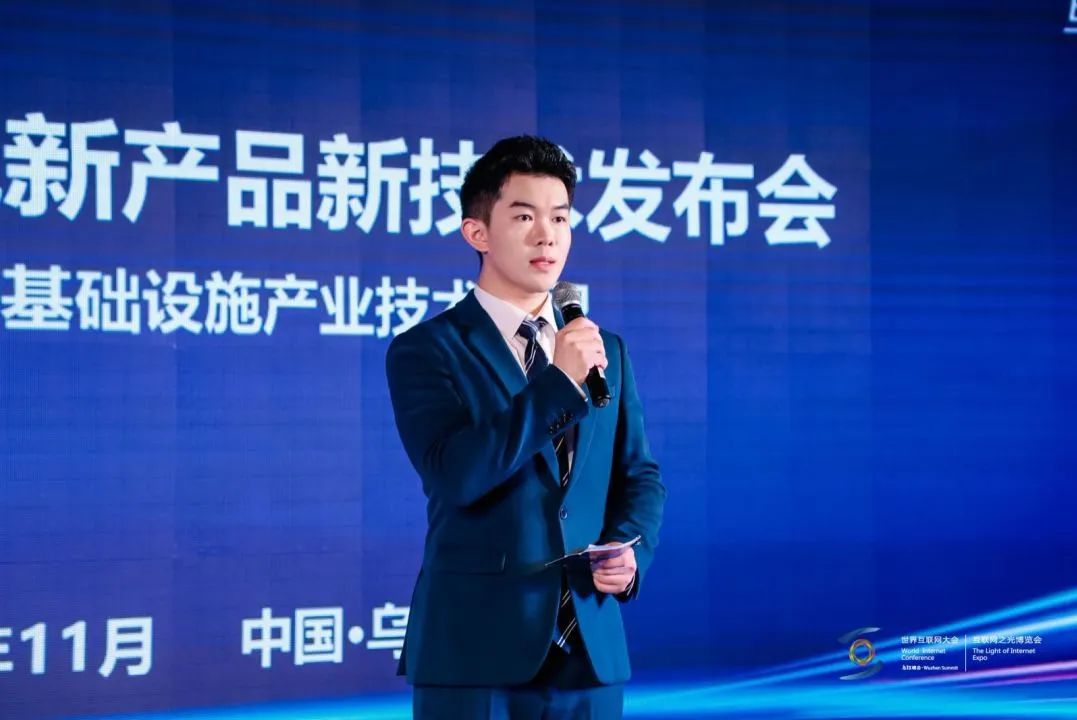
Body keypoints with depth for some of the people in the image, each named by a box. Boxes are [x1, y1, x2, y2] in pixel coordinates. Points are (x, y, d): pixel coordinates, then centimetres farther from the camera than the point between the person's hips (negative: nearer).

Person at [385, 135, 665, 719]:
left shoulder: (607, 351, 13)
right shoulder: (425, 350, -3)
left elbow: (639, 477, 17)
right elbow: (454, 474, -17)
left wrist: (631, 549, -4)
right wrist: (557, 381, -18)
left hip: (588, 649, 5)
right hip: (474, 650, -4)